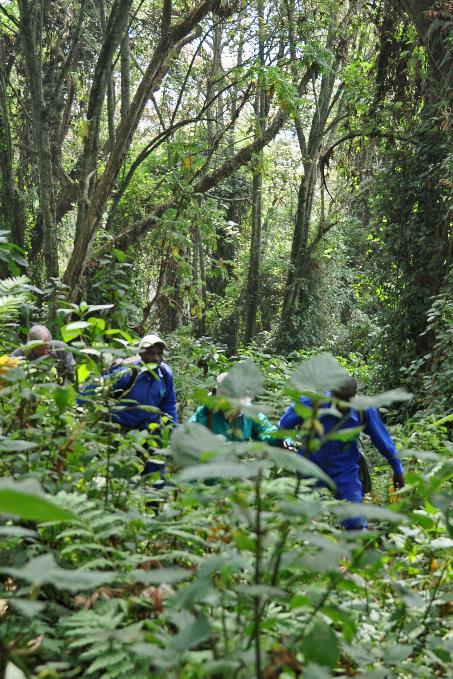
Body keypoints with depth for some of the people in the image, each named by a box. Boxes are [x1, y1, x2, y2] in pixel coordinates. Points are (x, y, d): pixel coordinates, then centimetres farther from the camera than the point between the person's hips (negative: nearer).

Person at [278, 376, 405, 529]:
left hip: (346, 472, 0)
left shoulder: (364, 411, -22)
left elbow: (383, 440, -5)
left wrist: (397, 469, 5)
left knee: (357, 525, 0)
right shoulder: (312, 402, -26)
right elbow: (283, 426, -7)